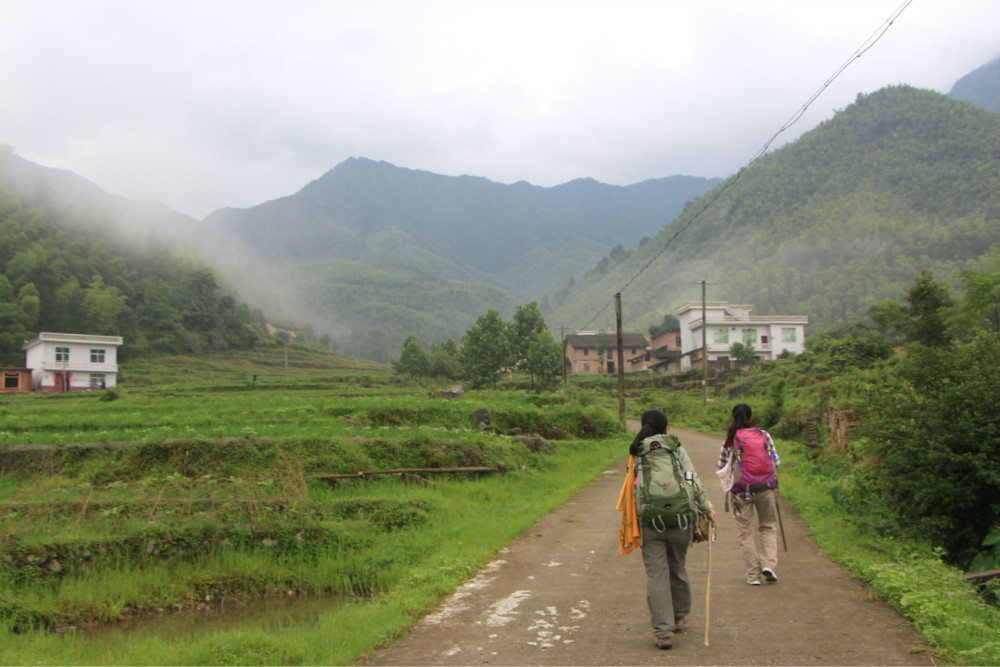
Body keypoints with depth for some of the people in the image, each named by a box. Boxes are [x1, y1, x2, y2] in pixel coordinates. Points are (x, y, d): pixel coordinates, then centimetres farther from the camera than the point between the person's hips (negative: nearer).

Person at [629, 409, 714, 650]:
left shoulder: (637, 453, 5)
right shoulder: (676, 449, 3)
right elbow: (694, 482, 0)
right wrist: (706, 508, 13)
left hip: (649, 522, -1)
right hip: (680, 520, 1)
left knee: (656, 575, 2)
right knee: (677, 569, 20)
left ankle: (662, 632, -2)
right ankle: (679, 616, 38)